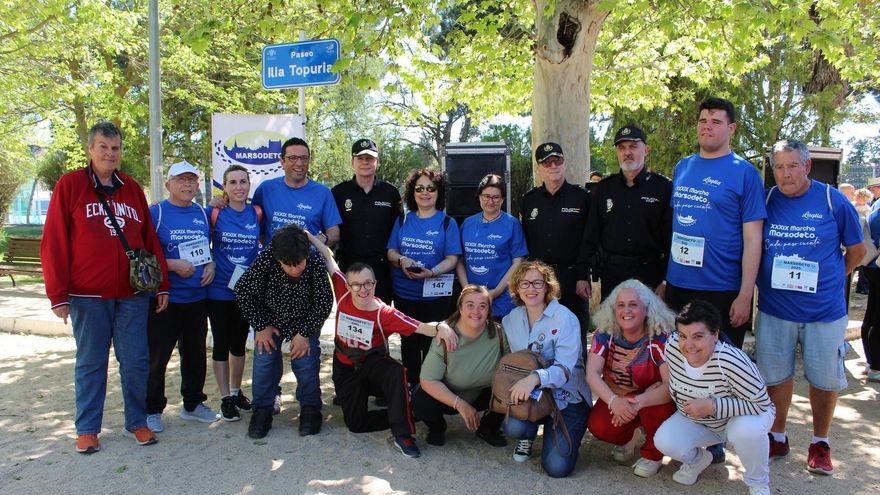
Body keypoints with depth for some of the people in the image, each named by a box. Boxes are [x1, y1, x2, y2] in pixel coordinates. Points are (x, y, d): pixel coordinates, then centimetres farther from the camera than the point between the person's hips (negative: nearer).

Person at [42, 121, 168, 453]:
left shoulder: (132, 189, 11)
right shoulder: (69, 185, 0)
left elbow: (150, 239, 11)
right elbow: (53, 244, -3)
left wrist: (161, 285, 6)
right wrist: (57, 295, -8)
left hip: (133, 294, 3)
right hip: (87, 295, -2)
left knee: (136, 360, 5)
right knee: (90, 363, 7)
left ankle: (137, 422, 20)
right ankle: (87, 429, 20)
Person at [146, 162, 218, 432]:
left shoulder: (202, 214, 9)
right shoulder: (156, 213, -6)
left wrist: (211, 265, -1)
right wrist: (174, 265, -19)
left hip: (198, 298, 5)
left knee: (195, 355, 15)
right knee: (157, 357, 1)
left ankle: (193, 404, 30)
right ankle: (152, 410, 17)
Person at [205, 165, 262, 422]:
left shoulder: (257, 214, -2)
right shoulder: (213, 213, -8)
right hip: (219, 290, -2)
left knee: (239, 343, 15)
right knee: (221, 344, 6)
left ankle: (236, 391, 32)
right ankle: (225, 398, 18)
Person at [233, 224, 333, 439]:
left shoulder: (316, 262, -30)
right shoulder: (266, 260, -30)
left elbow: (324, 302, -16)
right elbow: (242, 290, -15)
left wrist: (305, 333, -17)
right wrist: (260, 326, -12)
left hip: (306, 321, 0)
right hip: (270, 320, 1)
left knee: (306, 362, -10)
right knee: (264, 362, -9)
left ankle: (310, 410, 11)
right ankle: (262, 411, 12)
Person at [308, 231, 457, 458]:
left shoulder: (385, 314, -23)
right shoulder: (344, 295, -15)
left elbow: (421, 327, -34)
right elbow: (328, 258, -8)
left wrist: (440, 326, -54)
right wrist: (307, 235, -6)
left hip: (374, 364, -3)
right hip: (345, 368, 3)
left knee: (397, 372, -38)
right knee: (355, 424, -8)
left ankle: (403, 435, -26)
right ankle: (400, 415, 17)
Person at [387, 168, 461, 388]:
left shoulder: (447, 222, 1)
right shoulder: (402, 220, 9)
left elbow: (452, 259, -6)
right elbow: (391, 252, 10)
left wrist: (431, 272, -23)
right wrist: (401, 260, -14)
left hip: (436, 294, -3)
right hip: (405, 294, 3)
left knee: (432, 344, 2)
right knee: (409, 342, 12)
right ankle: (410, 385, 25)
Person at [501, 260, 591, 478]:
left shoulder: (565, 318, -14)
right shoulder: (511, 320, 2)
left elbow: (565, 368, -23)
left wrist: (535, 378, -41)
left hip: (567, 397, -3)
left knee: (557, 467, -17)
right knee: (513, 427, -29)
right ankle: (528, 435, 9)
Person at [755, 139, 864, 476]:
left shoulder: (834, 201, -5)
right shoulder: (765, 200, -2)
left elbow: (857, 251, 6)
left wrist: (828, 279, 6)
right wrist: (771, 279, 3)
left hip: (824, 309, -1)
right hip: (774, 309, 1)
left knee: (825, 378, 9)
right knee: (776, 376, 10)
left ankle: (820, 443, 29)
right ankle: (777, 438, 28)